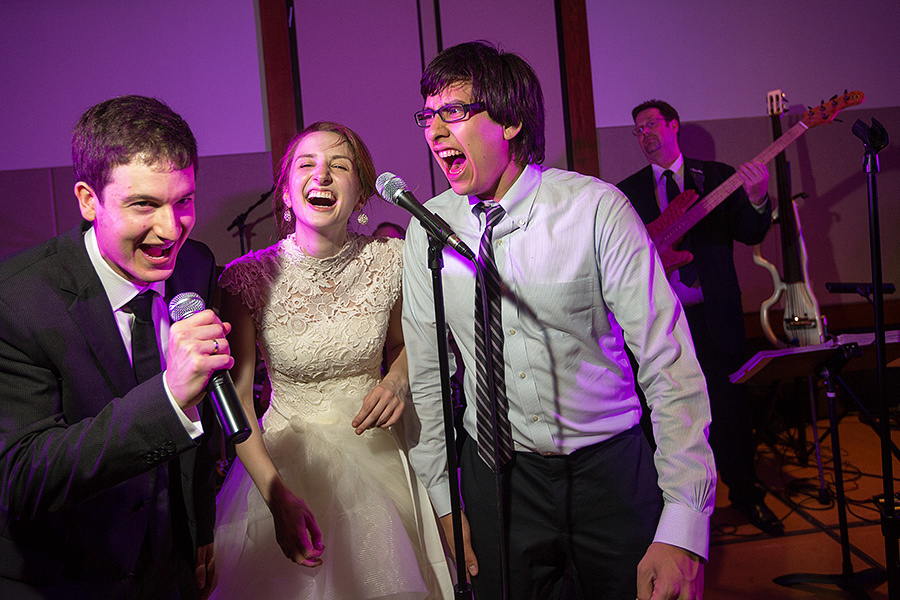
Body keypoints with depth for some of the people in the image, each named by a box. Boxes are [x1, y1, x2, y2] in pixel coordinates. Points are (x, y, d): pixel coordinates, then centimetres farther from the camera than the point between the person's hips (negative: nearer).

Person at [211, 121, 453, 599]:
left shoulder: (391, 260, -10)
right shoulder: (248, 277, -16)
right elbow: (235, 397, -12)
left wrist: (398, 380, -12)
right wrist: (277, 495, -21)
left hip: (378, 454, 2)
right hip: (288, 460, -2)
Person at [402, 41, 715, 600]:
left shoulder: (597, 208, -15)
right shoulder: (427, 229, -4)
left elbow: (670, 366, -17)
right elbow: (426, 375, 3)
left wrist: (683, 529, -22)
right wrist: (445, 501, 4)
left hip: (611, 471, -2)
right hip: (496, 476, 2)